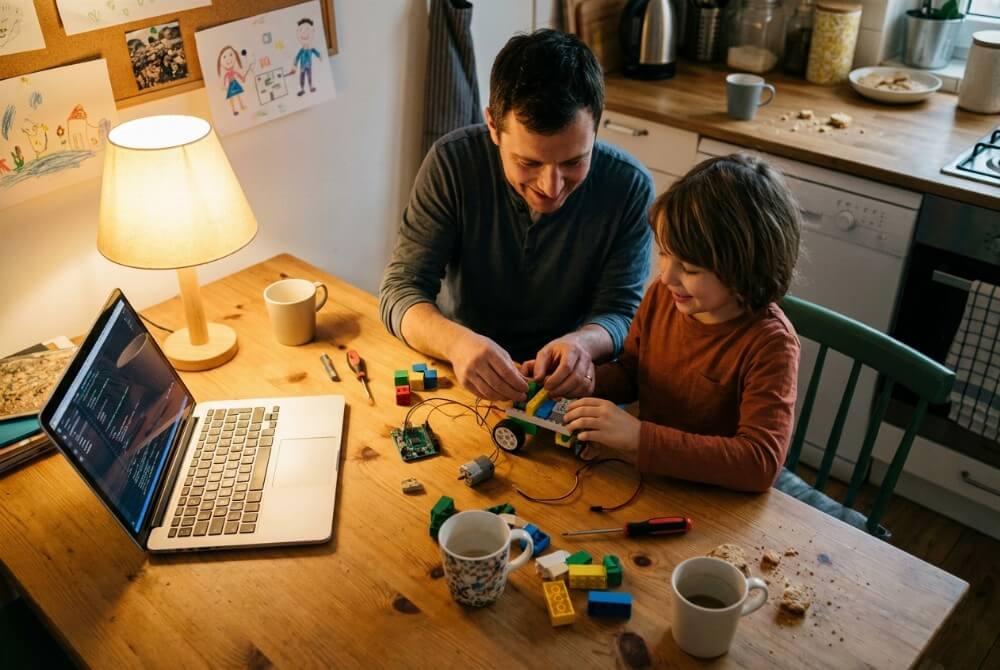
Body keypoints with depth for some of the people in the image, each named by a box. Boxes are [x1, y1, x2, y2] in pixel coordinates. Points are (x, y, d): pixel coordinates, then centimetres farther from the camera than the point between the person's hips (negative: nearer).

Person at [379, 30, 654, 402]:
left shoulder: (630, 188, -13)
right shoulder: (452, 163, -15)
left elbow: (620, 314, -8)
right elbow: (401, 290, -15)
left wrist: (582, 342, -32)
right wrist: (456, 341, -36)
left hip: (565, 386, 0)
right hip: (462, 373, 1)